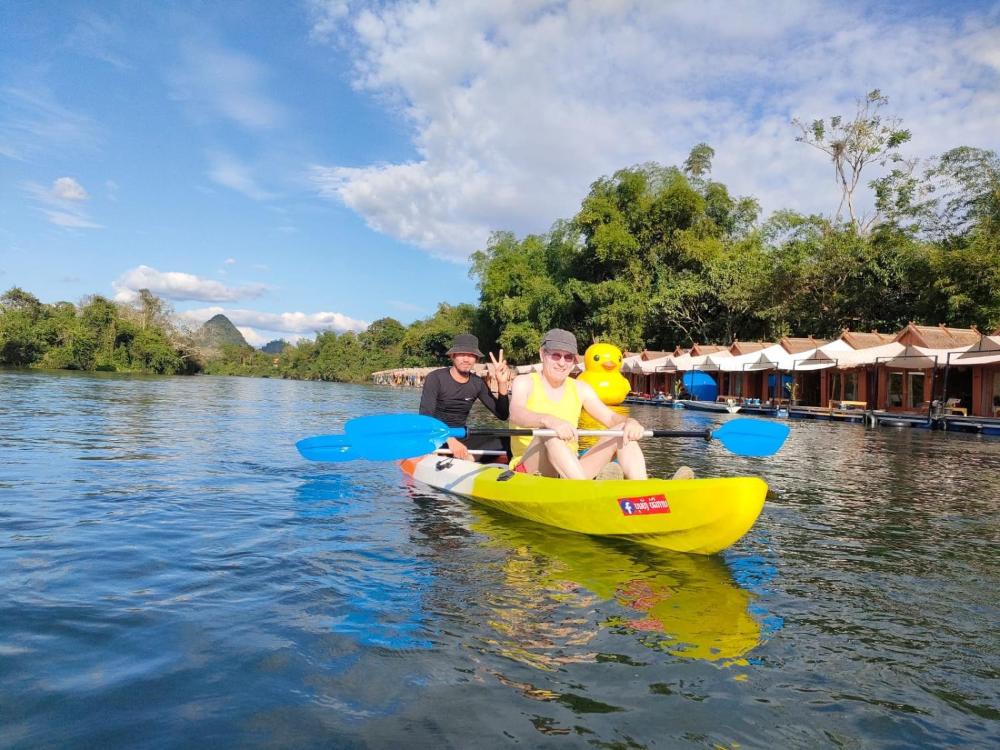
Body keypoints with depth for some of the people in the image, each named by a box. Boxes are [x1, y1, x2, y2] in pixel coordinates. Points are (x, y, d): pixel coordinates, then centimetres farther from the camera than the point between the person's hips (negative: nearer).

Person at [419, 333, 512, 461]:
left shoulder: (477, 383, 4)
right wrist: (449, 439, -38)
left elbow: (502, 415, 2)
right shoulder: (436, 378, -12)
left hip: (461, 438, 4)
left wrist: (502, 384, -13)